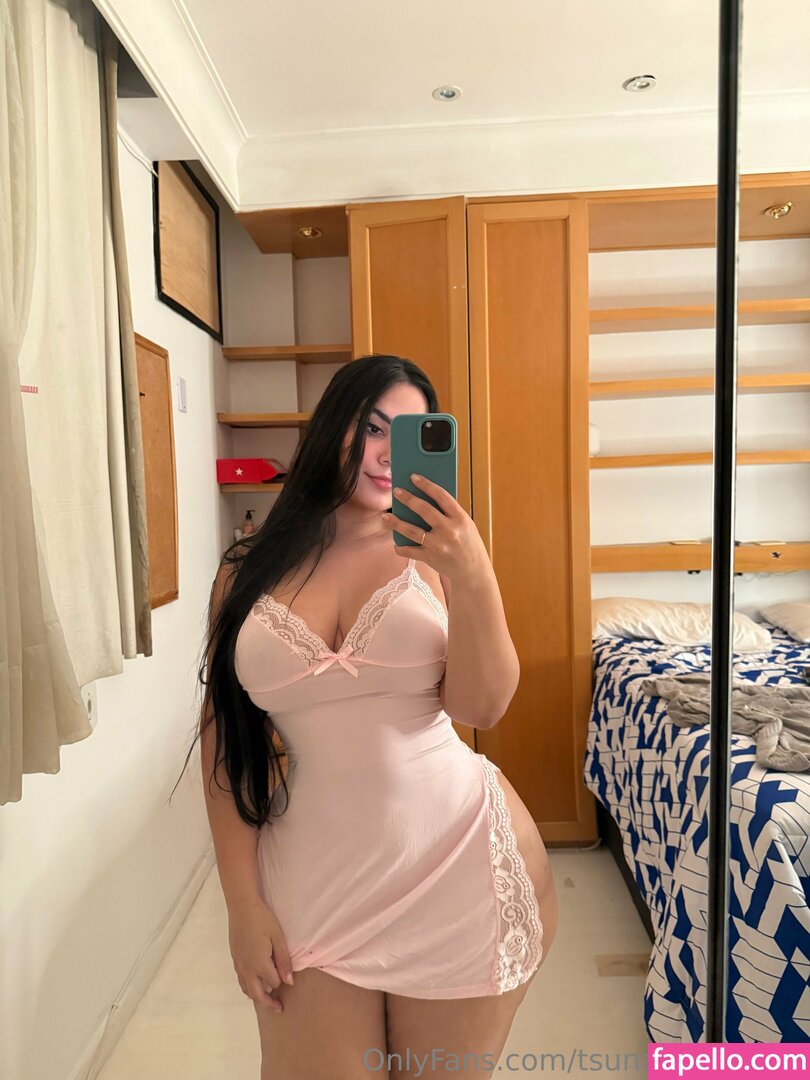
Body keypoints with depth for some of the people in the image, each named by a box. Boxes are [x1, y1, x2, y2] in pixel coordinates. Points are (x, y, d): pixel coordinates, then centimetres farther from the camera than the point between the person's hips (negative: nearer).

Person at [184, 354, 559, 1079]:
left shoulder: (435, 549, -4)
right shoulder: (250, 570, -1)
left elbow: (481, 706, -11)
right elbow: (226, 739, 1)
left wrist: (473, 579, -25)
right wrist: (242, 899, 1)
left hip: (457, 858, 0)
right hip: (315, 873, 1)